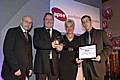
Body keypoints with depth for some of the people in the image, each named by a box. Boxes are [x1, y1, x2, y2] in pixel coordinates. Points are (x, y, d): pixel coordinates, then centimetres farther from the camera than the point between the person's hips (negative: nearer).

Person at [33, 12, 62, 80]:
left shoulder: (57, 33, 20)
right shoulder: (38, 31, 9)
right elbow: (36, 43, -8)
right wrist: (51, 45, -15)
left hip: (54, 64, 3)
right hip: (41, 63, -3)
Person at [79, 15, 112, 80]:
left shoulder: (101, 33, 6)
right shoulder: (81, 37, 16)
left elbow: (109, 47, 1)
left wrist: (101, 56, -14)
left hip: (97, 65, -3)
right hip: (85, 66, 3)